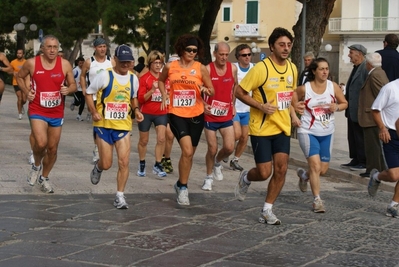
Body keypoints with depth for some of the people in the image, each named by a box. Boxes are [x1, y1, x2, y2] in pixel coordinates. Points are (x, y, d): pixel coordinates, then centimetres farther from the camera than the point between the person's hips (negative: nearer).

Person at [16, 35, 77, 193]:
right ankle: (36, 166, 11)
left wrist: (68, 90, -18)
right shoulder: (32, 63, -7)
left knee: (53, 148, 10)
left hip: (57, 113, 3)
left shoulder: (65, 64, -4)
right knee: (41, 143, -22)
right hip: (37, 111, -3)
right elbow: (19, 77, 10)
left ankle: (44, 178, 33)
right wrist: (26, 92, -4)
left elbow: (73, 85, 5)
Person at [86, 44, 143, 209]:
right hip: (104, 125, -3)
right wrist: (93, 112, -13)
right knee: (106, 164, 4)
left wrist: (136, 110, 2)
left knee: (124, 162, -7)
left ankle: (120, 196, 5)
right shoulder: (105, 75, -10)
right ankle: (98, 167, 42)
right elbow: (89, 93, -2)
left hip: (123, 126, 3)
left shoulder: (133, 78, 4)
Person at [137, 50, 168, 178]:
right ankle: (142, 164, 29)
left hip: (161, 113, 2)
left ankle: (157, 165, 0)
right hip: (146, 113, -2)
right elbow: (141, 99, -13)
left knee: (161, 138, -10)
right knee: (143, 140, 11)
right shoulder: (144, 78, -9)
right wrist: (152, 90, -25)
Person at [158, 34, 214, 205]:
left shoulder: (201, 68, -2)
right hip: (177, 114, -2)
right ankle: (183, 188, -3)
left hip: (196, 115, 2)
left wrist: (206, 90, -19)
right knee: (187, 151, -19)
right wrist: (164, 95, 5)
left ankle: (180, 184, 36)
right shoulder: (170, 67, 0)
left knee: (189, 153, 13)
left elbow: (212, 90, 4)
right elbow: (161, 81, 20)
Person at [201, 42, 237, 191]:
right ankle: (209, 177, 22)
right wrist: (203, 105, -23)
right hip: (210, 115, -3)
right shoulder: (207, 69, -12)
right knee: (212, 149, 0)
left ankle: (217, 163, 26)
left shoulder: (233, 68, -1)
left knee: (229, 147, -7)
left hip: (226, 115, 3)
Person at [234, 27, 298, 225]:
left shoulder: (292, 68, 5)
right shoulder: (261, 68, -16)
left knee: (281, 169, -2)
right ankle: (245, 178, 30)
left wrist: (291, 112, 11)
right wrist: (261, 106, -20)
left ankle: (267, 210, 12)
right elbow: (239, 92, -11)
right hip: (261, 128, -5)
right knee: (264, 173, -6)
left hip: (282, 128, 6)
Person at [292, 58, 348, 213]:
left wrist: (337, 107, -13)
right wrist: (294, 116, -8)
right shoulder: (304, 89, -9)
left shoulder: (333, 86, -3)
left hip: (327, 133, 4)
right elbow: (291, 102, 6)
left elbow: (344, 103, 8)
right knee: (315, 165, -17)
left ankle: (303, 175, 42)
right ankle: (317, 200, -6)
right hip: (308, 132, -4)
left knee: (323, 169, 9)